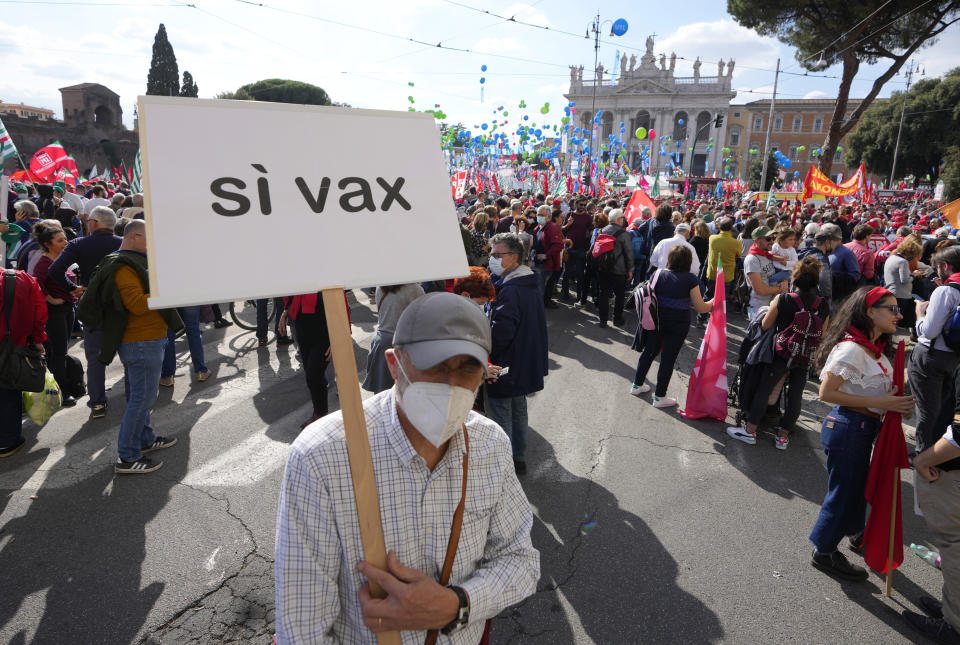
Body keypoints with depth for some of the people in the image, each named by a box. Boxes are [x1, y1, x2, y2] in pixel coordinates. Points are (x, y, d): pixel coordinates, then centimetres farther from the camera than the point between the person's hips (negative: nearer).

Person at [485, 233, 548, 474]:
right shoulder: (531, 283, 5)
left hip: (506, 367, -10)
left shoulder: (510, 291, -26)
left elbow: (499, 334, -33)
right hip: (526, 364, 10)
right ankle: (519, 458, 37)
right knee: (518, 411, 22)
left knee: (501, 416, 5)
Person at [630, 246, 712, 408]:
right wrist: (712, 303, 9)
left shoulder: (658, 274, -3)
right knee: (669, 358, 6)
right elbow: (700, 307, -10)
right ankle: (659, 397, 15)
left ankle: (637, 385, 32)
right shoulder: (691, 279, -11)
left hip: (657, 319, 4)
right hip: (678, 324, -4)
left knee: (649, 352, 19)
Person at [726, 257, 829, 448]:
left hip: (781, 355, -3)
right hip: (806, 360, 4)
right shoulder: (824, 306, -5)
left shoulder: (783, 300, -16)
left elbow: (765, 325, -7)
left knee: (763, 390, 10)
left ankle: (750, 430, 18)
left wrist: (772, 308, 9)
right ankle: (783, 436, 25)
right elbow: (822, 336, 3)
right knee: (795, 395, 15)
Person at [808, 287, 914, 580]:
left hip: (864, 428, 9)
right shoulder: (852, 349, -22)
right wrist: (881, 403, -25)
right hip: (848, 426, -9)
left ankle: (858, 536, 47)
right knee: (843, 489, 4)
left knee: (857, 485, 25)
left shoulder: (876, 350, 8)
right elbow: (826, 392, -25)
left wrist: (897, 401, -1)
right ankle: (824, 552, 21)